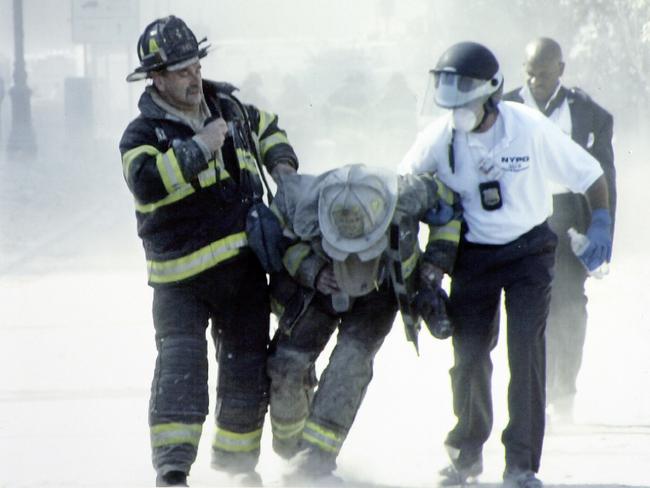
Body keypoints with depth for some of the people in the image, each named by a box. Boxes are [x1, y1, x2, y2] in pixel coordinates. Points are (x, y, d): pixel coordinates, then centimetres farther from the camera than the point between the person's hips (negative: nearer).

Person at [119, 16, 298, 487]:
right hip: (181, 278, -6)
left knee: (248, 369, 12)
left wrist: (281, 162, 10)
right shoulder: (144, 134, -9)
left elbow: (266, 127, 29)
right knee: (181, 363, -20)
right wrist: (199, 147, -26)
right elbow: (146, 180, -30)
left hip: (244, 267, 6)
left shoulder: (228, 109, 8)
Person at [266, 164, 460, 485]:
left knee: (351, 361, -22)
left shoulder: (407, 196, -36)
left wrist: (433, 272, -15)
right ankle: (289, 446, 19)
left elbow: (447, 206, -13)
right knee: (288, 362, -10)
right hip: (321, 285, 1)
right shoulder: (302, 200, -36)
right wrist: (309, 270, -28)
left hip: (383, 288, -1)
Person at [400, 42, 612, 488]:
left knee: (526, 350, -12)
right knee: (469, 354, 2)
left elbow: (591, 175, -7)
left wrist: (600, 225, -18)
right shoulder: (440, 137, -11)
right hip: (473, 254, 2)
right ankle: (467, 451, 24)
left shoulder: (531, 128, -18)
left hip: (529, 250, -2)